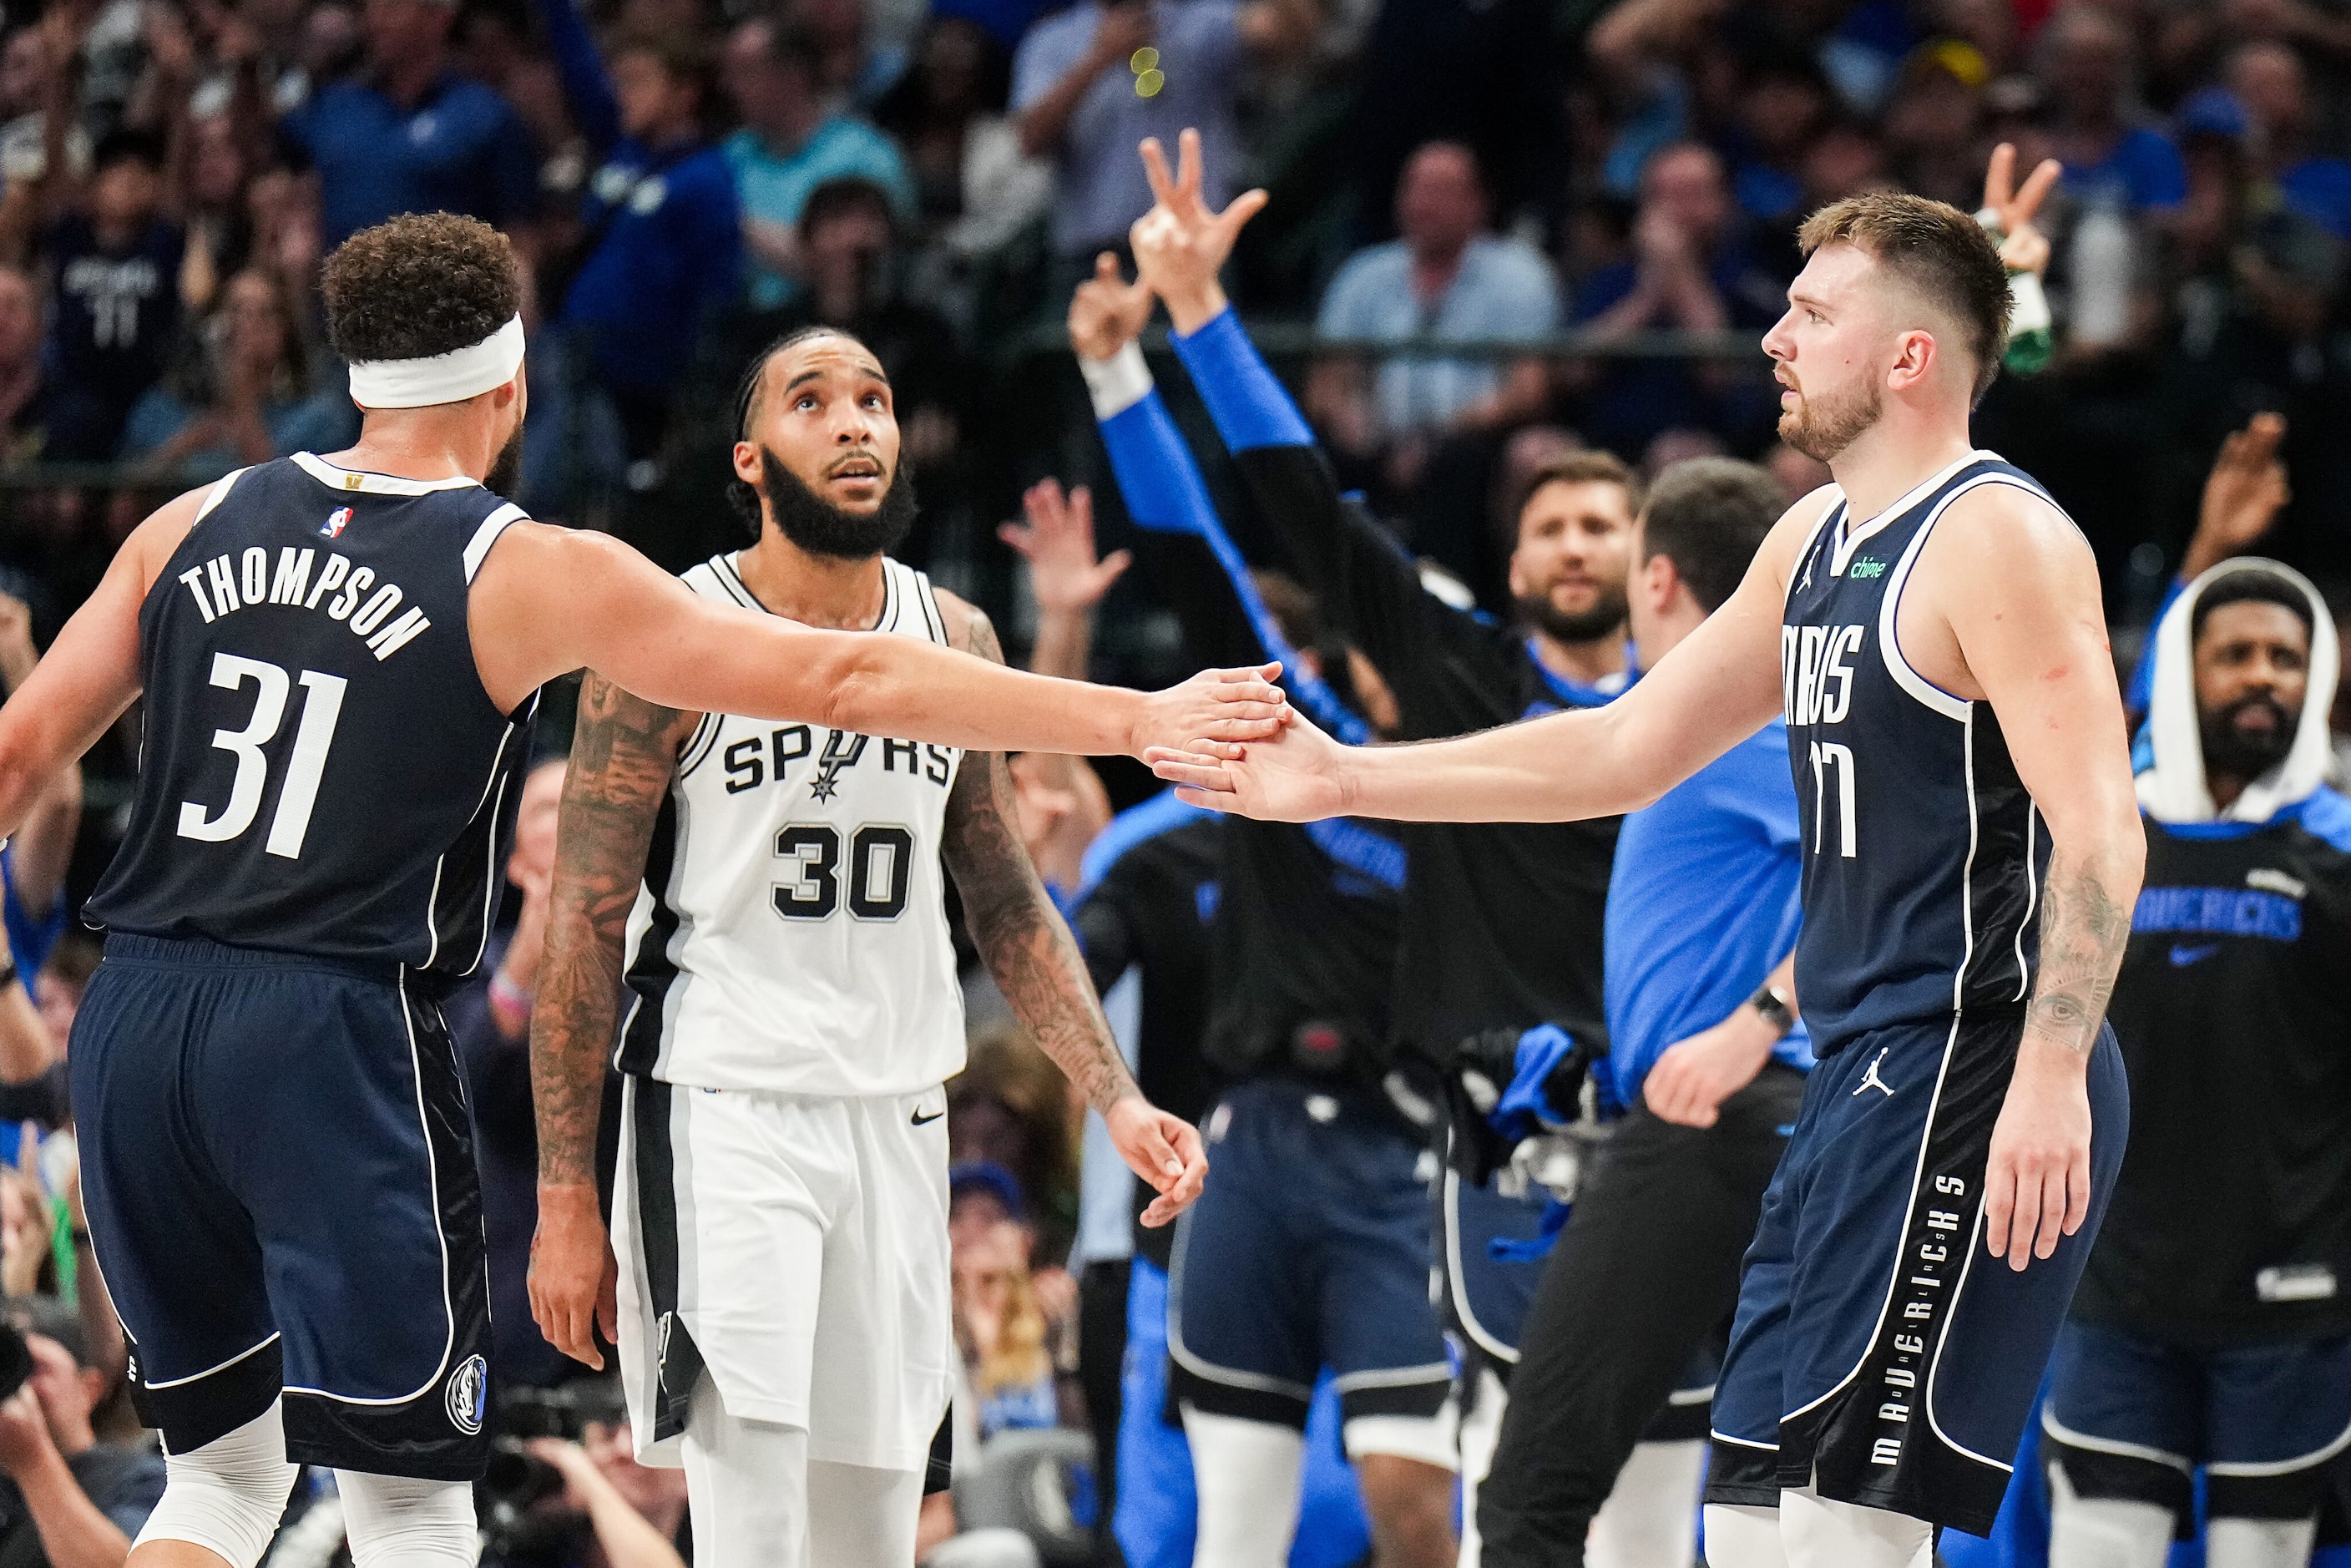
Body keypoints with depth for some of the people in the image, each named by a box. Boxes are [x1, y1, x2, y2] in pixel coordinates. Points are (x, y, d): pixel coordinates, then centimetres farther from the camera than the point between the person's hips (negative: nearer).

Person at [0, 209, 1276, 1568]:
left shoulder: (198, 526, 11)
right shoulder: (528, 573, -3)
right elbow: (845, 681, -5)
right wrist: (1138, 719, -3)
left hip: (137, 1013, 5)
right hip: (334, 1037, -5)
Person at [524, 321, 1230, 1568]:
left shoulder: (957, 642, 7)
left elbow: (1004, 901, 16)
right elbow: (584, 927, -7)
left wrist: (1116, 1101, 5)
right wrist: (565, 1197, -10)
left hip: (897, 1117, 5)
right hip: (724, 1105, -5)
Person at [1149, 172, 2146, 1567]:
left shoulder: (1997, 538, -12)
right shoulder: (1814, 541, 17)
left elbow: (2099, 831, -20)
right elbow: (1629, 750, 24)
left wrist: (2051, 1076, -30)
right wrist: (1341, 781, 22)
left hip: (1971, 1078, -10)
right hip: (1868, 1080, 10)